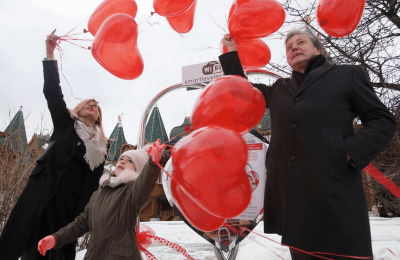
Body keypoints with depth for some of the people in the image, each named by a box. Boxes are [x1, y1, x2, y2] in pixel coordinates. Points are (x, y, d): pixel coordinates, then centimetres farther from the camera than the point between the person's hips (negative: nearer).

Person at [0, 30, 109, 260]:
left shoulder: (102, 145, 15)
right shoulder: (66, 123, 11)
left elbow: (95, 180, 12)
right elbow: (52, 92, -1)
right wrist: (50, 56, -10)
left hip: (73, 199, 2)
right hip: (45, 191, -2)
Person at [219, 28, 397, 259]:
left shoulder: (348, 74, 13)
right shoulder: (279, 89, 24)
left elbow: (383, 120, 9)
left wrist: (351, 152, -8)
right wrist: (232, 52, 31)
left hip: (334, 189, -3)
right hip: (289, 192, 4)